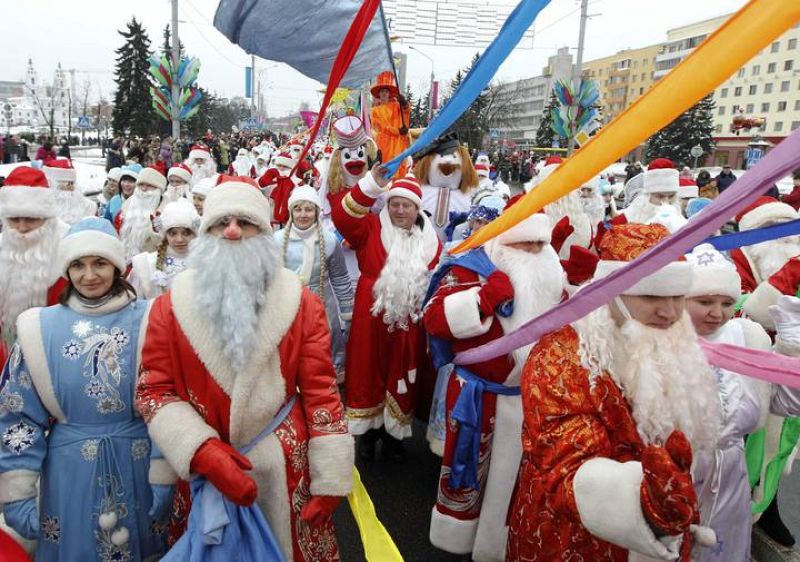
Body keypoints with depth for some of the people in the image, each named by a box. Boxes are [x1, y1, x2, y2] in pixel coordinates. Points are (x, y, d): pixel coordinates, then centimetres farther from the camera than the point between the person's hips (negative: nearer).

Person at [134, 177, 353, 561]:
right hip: (200, 473, 1)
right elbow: (153, 390, -5)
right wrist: (202, 450, -20)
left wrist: (330, 479, -8)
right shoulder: (170, 307, -5)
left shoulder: (302, 305, -7)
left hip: (285, 470, -1)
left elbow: (321, 392, -7)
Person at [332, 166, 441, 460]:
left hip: (408, 323, 2)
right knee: (368, 373, 9)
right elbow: (342, 217, -18)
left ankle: (394, 433, 33)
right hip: (371, 319, -2)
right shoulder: (372, 228, -2)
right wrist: (372, 184, -26)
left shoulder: (431, 240, 5)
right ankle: (368, 430, 30)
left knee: (401, 378, 13)